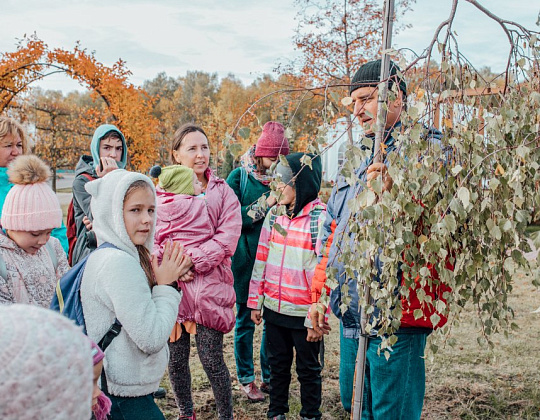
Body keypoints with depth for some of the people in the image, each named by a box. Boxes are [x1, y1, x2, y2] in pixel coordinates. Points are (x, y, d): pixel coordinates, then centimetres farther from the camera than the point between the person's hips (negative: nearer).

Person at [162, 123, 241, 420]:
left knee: (212, 360, -2)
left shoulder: (222, 191, 7)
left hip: (209, 285, -2)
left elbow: (227, 238, -5)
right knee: (176, 358, 11)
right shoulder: (162, 192, 8)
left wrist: (191, 260, -14)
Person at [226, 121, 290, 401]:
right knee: (245, 320, 7)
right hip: (246, 261, -3)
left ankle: (269, 376, 23)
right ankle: (246, 379, 21)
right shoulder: (239, 177, -3)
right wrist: (265, 204, -18)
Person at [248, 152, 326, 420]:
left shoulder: (321, 217, -12)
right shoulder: (274, 214, 4)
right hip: (274, 308, 5)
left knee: (308, 370, 12)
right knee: (277, 365, 18)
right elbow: (261, 260, 9)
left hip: (304, 314, -5)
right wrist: (256, 301, 8)